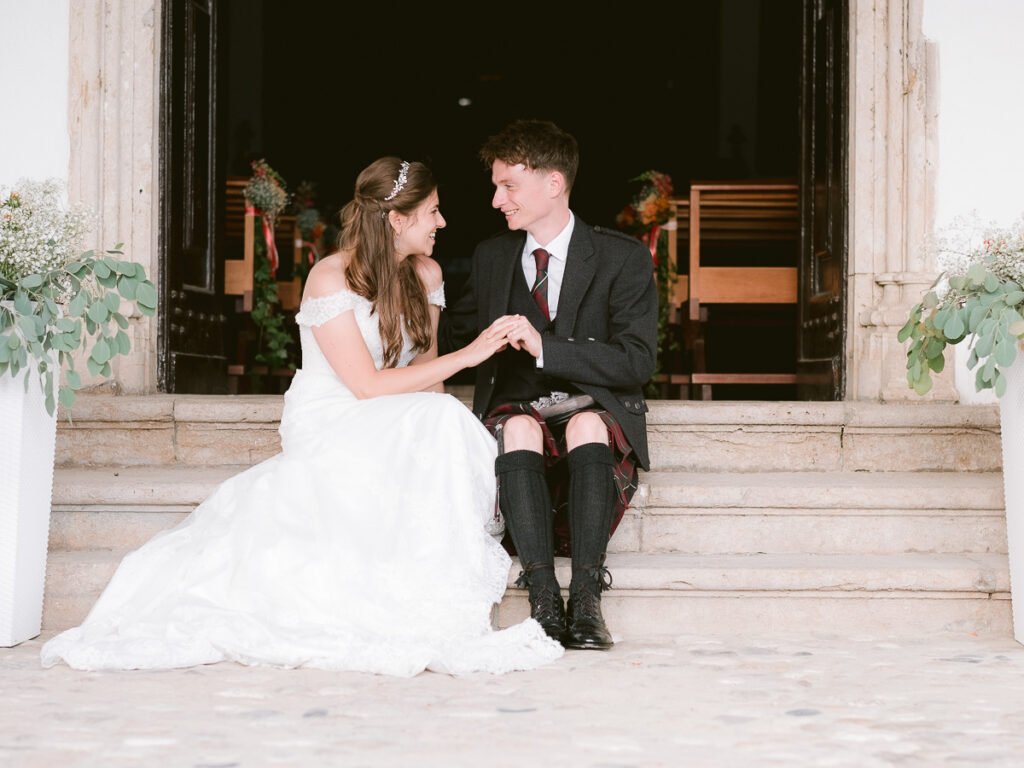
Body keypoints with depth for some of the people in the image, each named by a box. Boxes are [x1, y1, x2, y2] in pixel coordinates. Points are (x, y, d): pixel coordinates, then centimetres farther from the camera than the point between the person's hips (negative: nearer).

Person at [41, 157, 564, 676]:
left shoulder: (425, 275, 8)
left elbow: (426, 373, 10)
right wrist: (468, 354, -20)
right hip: (325, 427, -6)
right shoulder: (331, 278, -14)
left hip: (389, 429, 6)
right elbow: (369, 385, -19)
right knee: (442, 420, -31)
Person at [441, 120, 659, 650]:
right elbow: (454, 338, 29)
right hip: (519, 412, 2)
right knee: (517, 426, -34)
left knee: (586, 424, -38)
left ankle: (585, 601, -38)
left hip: (598, 414, -2)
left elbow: (637, 362, -10)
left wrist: (545, 346, -20)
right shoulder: (491, 258, 15)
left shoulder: (623, 258, 1)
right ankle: (544, 601, -39)